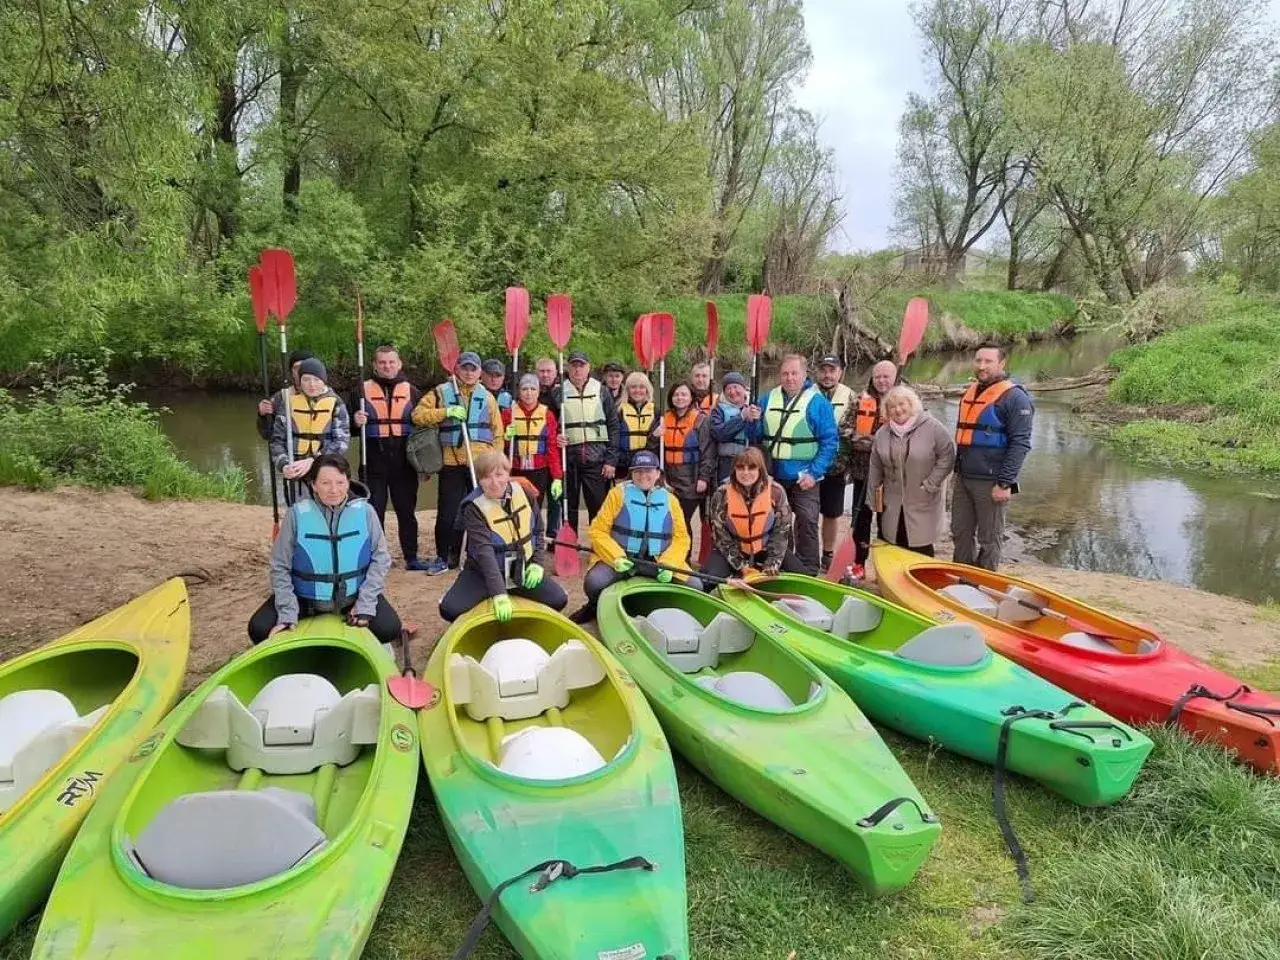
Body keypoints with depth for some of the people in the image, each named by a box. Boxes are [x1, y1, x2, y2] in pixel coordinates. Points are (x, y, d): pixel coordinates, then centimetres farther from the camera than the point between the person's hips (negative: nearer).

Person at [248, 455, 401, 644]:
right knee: (259, 628, -15)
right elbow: (280, 567, -6)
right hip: (305, 597, 0)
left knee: (388, 629, -20)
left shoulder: (364, 511, -11)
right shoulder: (297, 514, -13)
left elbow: (380, 559, -5)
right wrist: (287, 613, -12)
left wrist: (365, 604, -12)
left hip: (353, 595, 0)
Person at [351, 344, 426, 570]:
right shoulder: (363, 389, 5)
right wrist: (356, 422, -16)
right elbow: (350, 428, 9)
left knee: (407, 510, 8)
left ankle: (412, 558, 17)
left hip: (403, 461, 1)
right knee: (373, 510, 3)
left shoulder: (411, 391, 8)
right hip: (374, 461, -1)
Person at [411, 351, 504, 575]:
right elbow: (417, 415, -5)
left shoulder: (487, 397, 12)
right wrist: (446, 412, -16)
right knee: (448, 513, 1)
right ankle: (444, 557, 16)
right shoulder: (441, 392, 5)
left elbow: (497, 432, 12)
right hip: (452, 463, -2)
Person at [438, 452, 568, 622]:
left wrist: (536, 562, -4)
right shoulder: (474, 509, -21)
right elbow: (484, 553, -31)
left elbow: (538, 530, 8)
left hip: (522, 569, 3)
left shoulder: (523, 492, -7)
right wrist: (498, 593, -40)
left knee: (558, 600, -13)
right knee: (450, 609, -24)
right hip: (484, 572, -3)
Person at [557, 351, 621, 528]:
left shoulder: (601, 391, 5)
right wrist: (555, 438, -8)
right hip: (569, 458, 1)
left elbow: (613, 426, 3)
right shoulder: (560, 392, 6)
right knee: (568, 507, 8)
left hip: (596, 459, -1)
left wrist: (611, 460, -3)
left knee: (599, 506, 0)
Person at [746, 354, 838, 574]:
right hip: (772, 475, 5)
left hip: (804, 478, -4)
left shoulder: (818, 402, -6)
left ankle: (808, 571, 5)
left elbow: (830, 441, -10)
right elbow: (755, 436, 12)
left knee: (807, 522, -6)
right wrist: (752, 421, -11)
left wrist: (814, 473, -16)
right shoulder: (769, 399, 7)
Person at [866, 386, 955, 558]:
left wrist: (930, 484, -12)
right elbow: (875, 468, 11)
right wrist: (873, 498, 12)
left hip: (923, 504, -4)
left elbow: (947, 457, -9)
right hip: (893, 504, 4)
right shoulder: (882, 434, 7)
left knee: (921, 547, -3)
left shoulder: (932, 428, -9)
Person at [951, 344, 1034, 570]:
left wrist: (1005, 483, -20)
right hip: (963, 479, 8)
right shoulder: (970, 393, 13)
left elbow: (1020, 444, -16)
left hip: (991, 483, -7)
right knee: (961, 533, 15)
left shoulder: (1014, 397, -11)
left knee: (989, 539, 5)